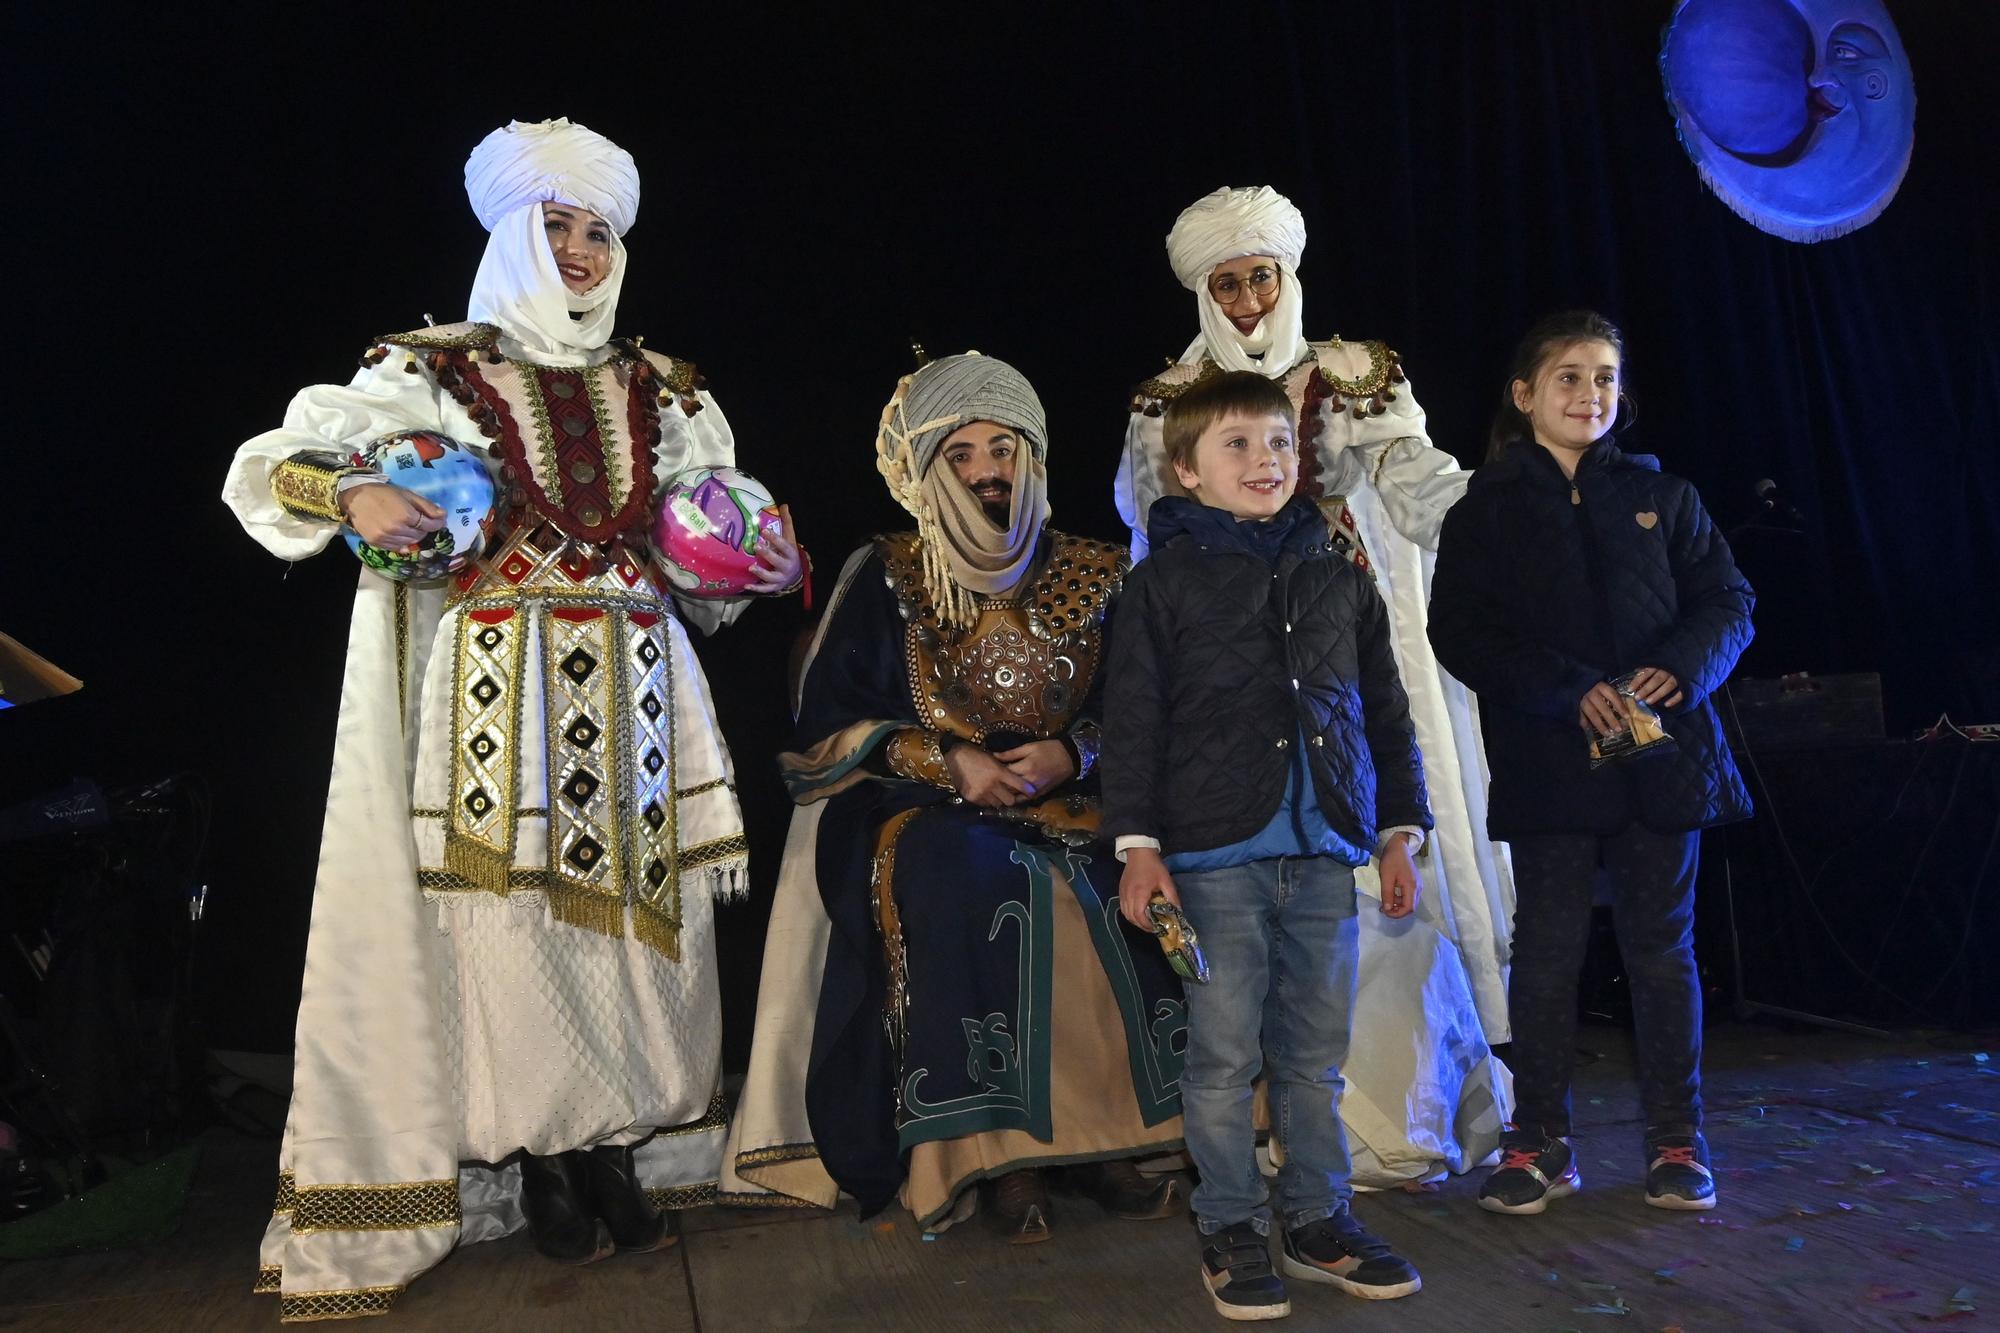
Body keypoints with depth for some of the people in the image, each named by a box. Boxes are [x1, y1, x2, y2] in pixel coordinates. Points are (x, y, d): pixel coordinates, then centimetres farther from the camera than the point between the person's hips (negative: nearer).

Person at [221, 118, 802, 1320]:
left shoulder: (664, 394, 15)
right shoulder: (429, 372, 5)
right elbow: (266, 466, 2)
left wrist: (764, 569, -1)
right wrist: (350, 495, -18)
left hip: (633, 691, 3)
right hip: (496, 688, -3)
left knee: (635, 903, 2)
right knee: (515, 916, -3)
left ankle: (624, 1150, 14)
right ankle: (543, 1167, 10)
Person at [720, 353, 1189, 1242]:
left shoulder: (1090, 578, 10)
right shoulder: (885, 579, 4)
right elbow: (829, 724, -1)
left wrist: (1072, 754, -13)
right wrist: (949, 763, -13)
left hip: (1071, 805, 3)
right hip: (922, 810, -2)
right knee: (967, 886, -36)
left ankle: (1104, 1142, -16)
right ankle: (998, 1155, -26)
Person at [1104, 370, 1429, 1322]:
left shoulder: (1338, 581, 13)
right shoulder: (1164, 582, 1)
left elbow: (1386, 715, 16)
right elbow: (1132, 720, -2)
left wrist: (1399, 831, 12)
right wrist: (1137, 844, -8)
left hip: (1325, 853, 4)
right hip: (1216, 852, -3)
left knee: (1315, 1056, 11)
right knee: (1224, 1055, 3)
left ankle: (1319, 1222, 25)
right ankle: (1231, 1230, 18)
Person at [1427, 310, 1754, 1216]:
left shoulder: (1660, 496, 11)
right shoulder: (1486, 511, 4)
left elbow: (1726, 601, 8)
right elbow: (1459, 632, -5)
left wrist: (1680, 667, -14)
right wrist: (1568, 690, -17)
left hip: (1661, 753, 2)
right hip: (1547, 763, -2)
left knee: (1662, 946, 8)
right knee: (1546, 952, 3)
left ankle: (1676, 1140, 21)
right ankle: (1541, 1142, 16)